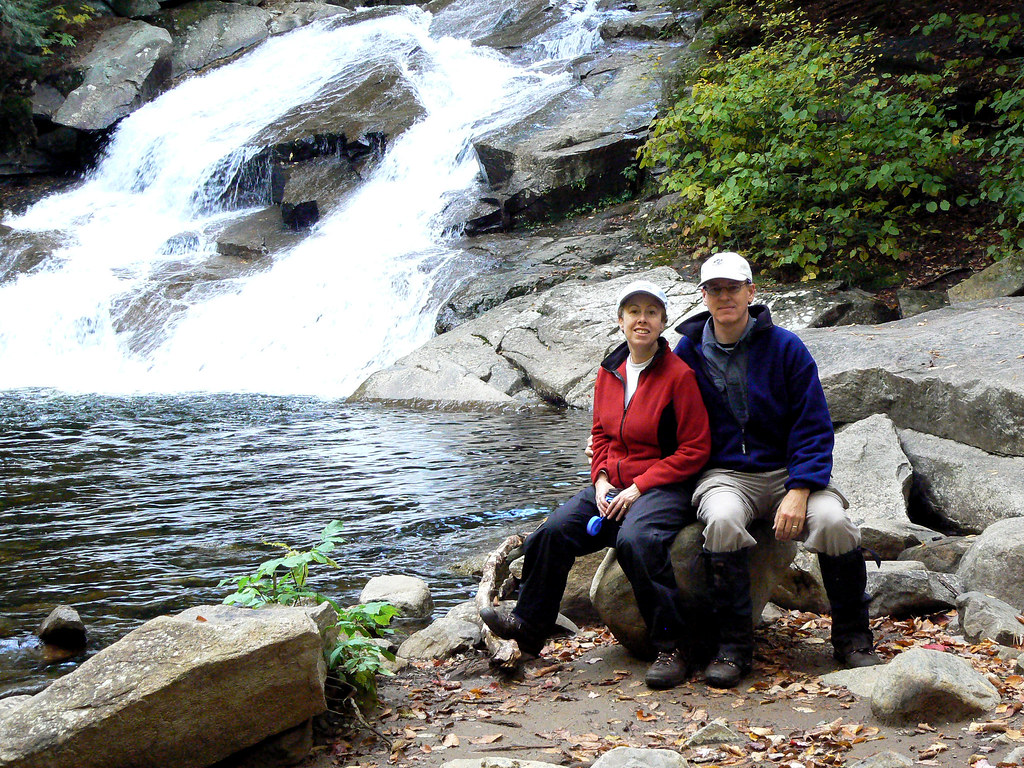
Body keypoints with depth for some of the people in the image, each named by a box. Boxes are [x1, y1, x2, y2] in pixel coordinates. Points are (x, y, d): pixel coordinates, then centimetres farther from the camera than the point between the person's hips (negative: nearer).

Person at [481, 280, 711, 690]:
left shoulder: (678, 374, -11)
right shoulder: (609, 372, 9)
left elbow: (694, 450, -12)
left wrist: (638, 488, -16)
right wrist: (601, 480, 1)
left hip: (666, 486, -6)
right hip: (613, 484, 7)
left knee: (635, 537, -35)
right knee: (553, 531, -12)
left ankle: (670, 647, -23)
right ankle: (528, 625, 6)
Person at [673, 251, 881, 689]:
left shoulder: (785, 347, -1)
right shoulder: (688, 353, 5)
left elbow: (814, 428, -4)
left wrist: (799, 492, -17)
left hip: (787, 471, 0)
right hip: (724, 474, 0)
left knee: (832, 520, -29)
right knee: (722, 520, -35)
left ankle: (852, 638, -4)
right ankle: (733, 647, -20)